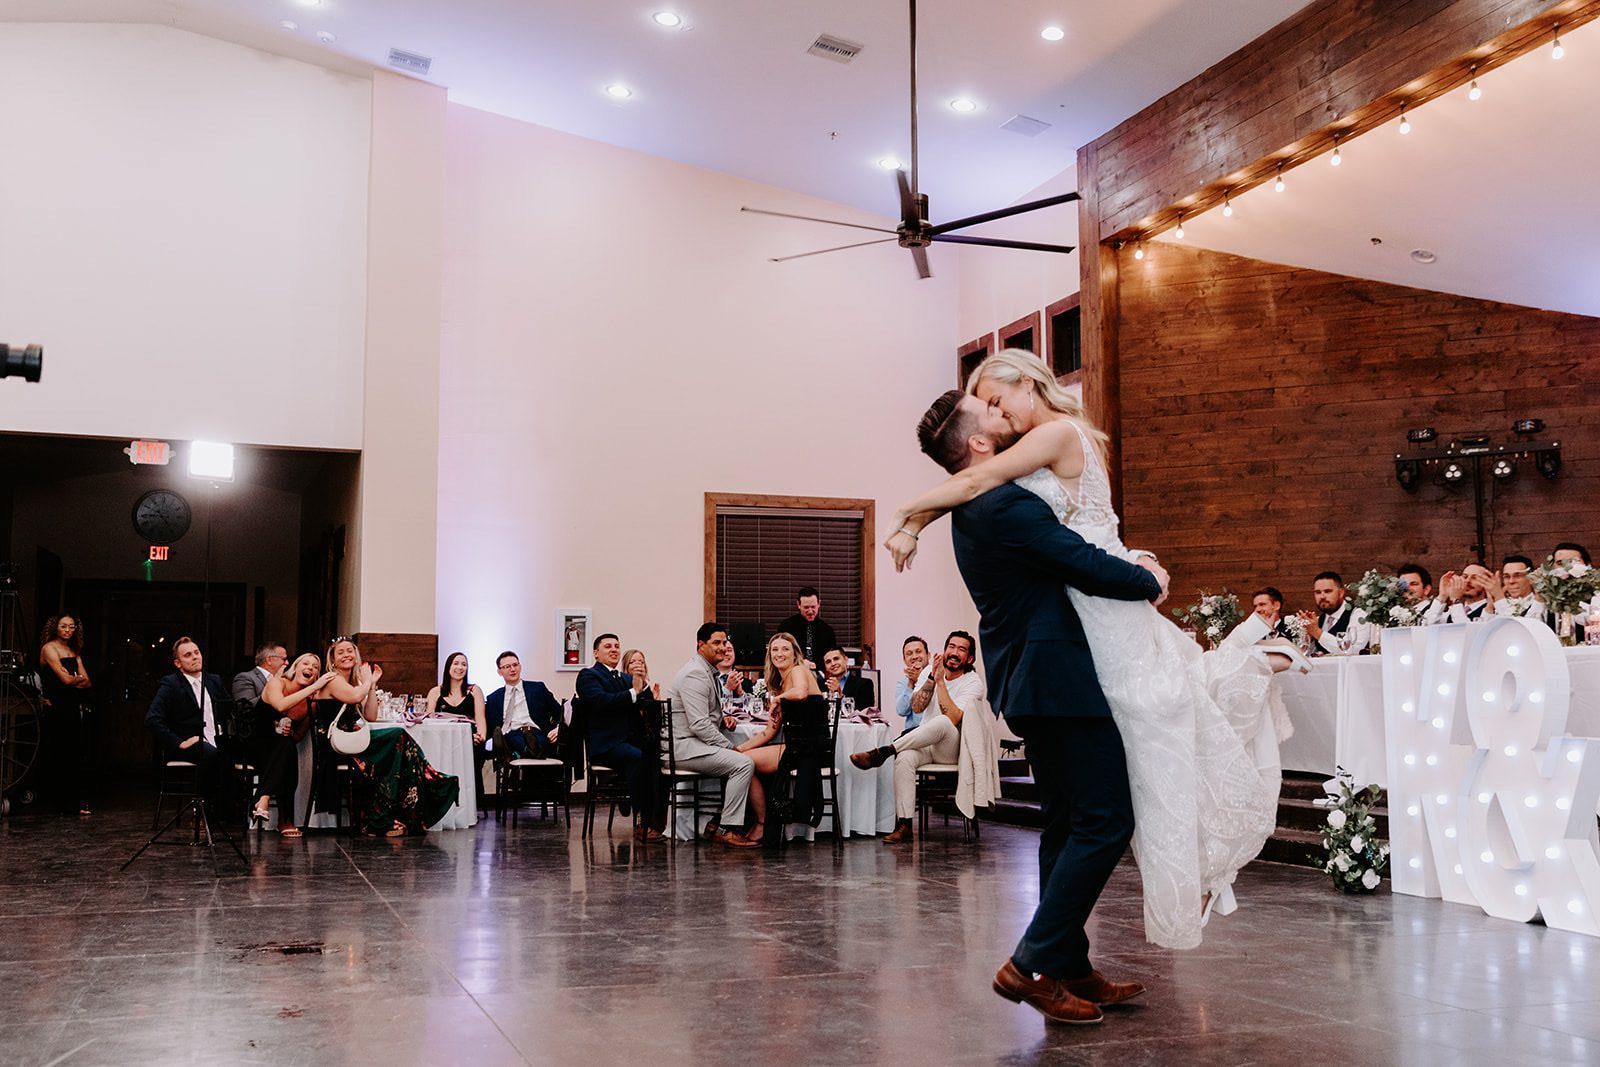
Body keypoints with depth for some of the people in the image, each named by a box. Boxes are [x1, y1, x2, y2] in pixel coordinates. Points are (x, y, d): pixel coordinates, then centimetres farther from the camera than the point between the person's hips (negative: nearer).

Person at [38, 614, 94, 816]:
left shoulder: (74, 651, 18)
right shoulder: (49, 648, -2)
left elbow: (87, 683, 9)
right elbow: (66, 679, -12)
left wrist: (72, 680, -8)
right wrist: (79, 678, 7)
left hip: (77, 708, 6)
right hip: (58, 709, -6)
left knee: (83, 753, -3)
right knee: (62, 756, -3)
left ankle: (81, 801, -4)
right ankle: (64, 802, 3)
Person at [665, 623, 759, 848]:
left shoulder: (708, 672, 17)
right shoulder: (695, 674, -16)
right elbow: (699, 724, -23)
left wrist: (723, 717, 9)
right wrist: (730, 747, -16)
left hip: (695, 743, 11)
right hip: (684, 746, -11)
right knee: (744, 763, -20)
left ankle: (719, 821, 10)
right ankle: (728, 829, -17)